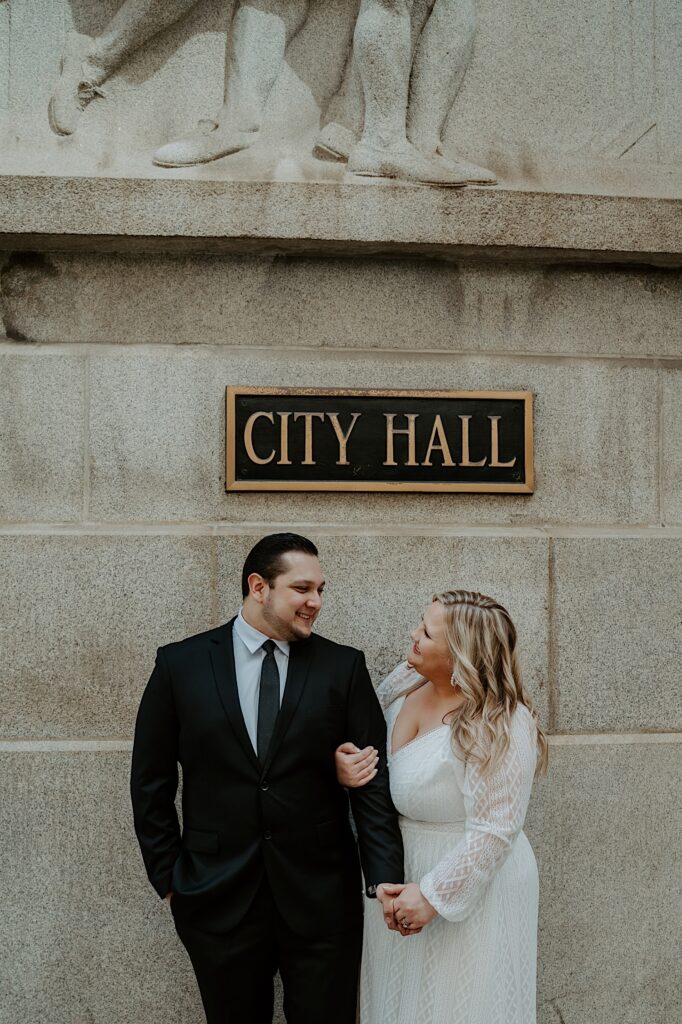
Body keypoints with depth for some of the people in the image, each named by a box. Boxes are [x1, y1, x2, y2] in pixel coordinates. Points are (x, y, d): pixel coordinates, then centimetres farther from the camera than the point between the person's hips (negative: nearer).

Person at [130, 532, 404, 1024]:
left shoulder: (343, 666, -1)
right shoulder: (180, 664, -1)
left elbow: (374, 779, -3)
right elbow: (151, 783, 4)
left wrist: (385, 878, -11)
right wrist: (168, 878, 2)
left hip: (322, 897, 0)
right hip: (217, 896, 0)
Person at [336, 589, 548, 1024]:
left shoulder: (499, 726, -26)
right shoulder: (404, 686, -4)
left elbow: (493, 833, -25)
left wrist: (434, 895, -22)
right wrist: (345, 770, -12)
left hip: (469, 884, -7)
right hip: (398, 871, 7)